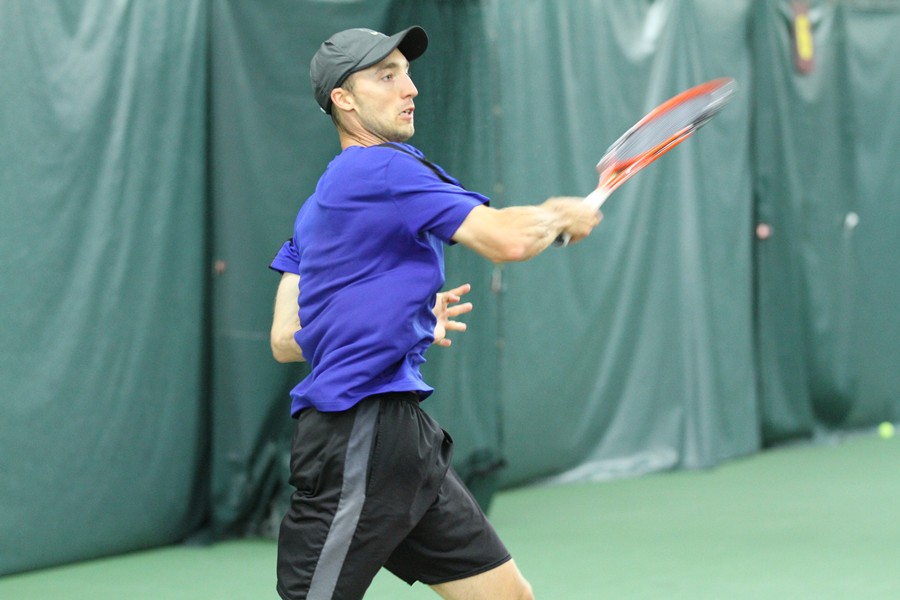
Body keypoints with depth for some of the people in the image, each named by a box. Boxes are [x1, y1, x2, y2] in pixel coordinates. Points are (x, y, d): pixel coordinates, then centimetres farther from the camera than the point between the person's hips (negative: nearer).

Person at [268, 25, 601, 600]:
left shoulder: (320, 205, 19)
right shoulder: (383, 168, -10)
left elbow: (286, 340, 16)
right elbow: (505, 239, -19)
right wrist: (563, 214, 3)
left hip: (404, 439, 11)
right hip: (357, 440, -11)